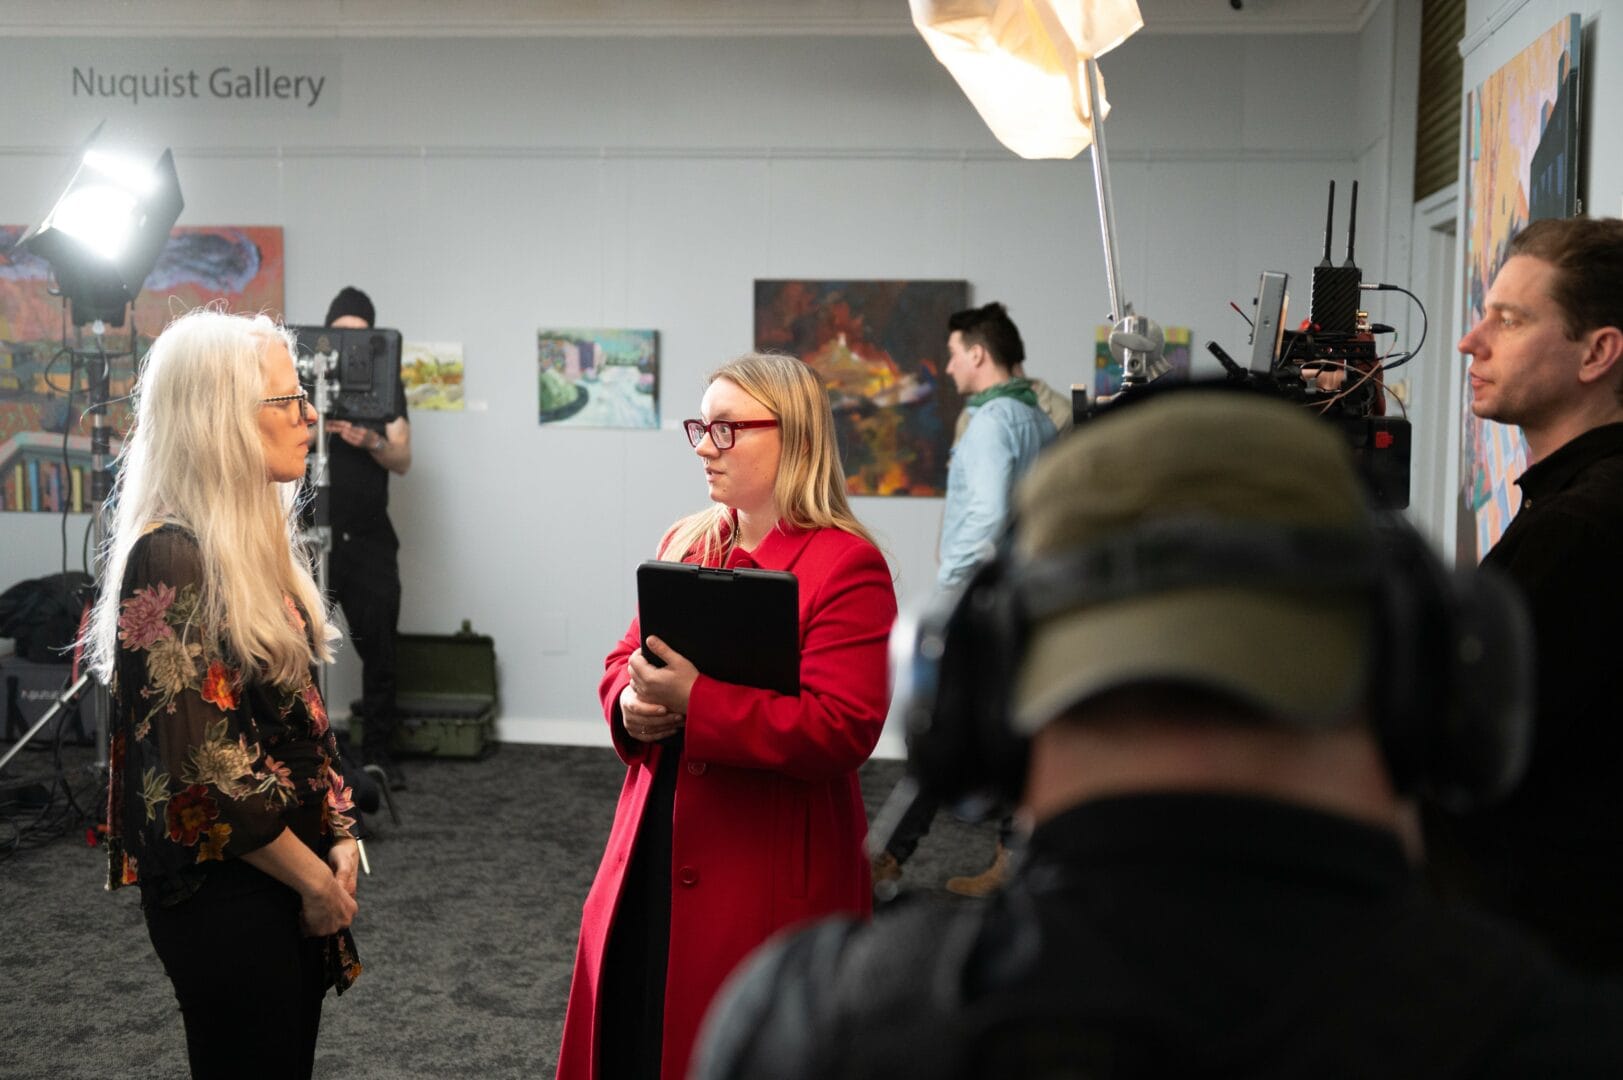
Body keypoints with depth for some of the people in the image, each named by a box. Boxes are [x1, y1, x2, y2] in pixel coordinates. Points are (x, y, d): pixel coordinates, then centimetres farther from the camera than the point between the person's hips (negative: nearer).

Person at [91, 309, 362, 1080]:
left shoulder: (256, 540, 8)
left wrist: (337, 839, 4)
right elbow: (202, 767, -22)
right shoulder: (171, 560, -20)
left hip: (291, 875, 8)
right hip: (224, 891, -8)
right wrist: (313, 880, -13)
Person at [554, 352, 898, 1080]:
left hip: (770, 879, -7)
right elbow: (626, 659, 17)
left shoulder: (846, 565, -13)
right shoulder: (686, 543, 10)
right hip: (653, 857, 7)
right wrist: (633, 704, -7)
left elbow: (841, 729, -21)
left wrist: (695, 699, -25)